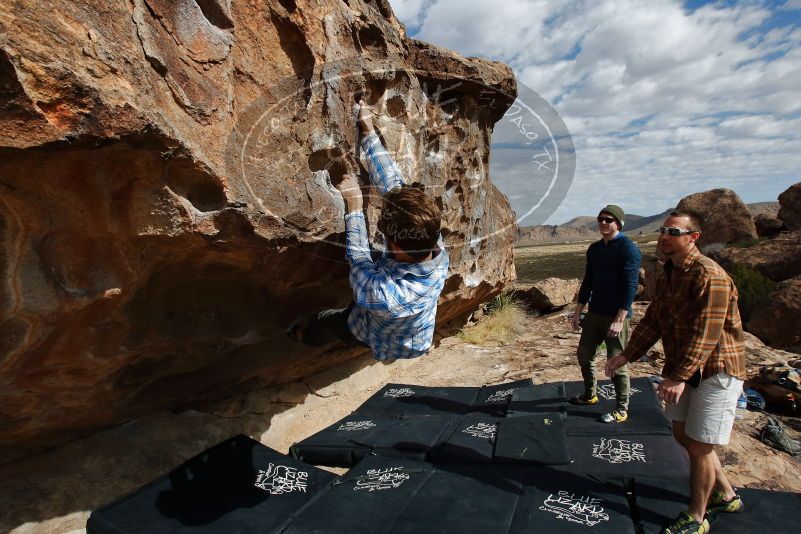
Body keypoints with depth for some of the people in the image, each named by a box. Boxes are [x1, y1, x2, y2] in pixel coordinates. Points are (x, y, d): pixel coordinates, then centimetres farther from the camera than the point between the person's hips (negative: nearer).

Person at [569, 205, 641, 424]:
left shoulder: (628, 248, -12)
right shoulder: (594, 249, 10)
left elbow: (631, 286, -17)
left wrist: (619, 319, -21)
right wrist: (578, 311, 13)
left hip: (616, 316, -7)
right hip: (594, 314, 7)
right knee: (584, 355, 15)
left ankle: (622, 409, 18)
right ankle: (590, 395, 36)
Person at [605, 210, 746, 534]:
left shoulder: (709, 275, -21)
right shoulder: (667, 276, 8)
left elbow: (705, 334, -28)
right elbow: (653, 321, 9)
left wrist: (679, 377, -33)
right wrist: (627, 355, 1)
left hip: (715, 371, -9)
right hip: (682, 369, 9)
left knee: (698, 446, 0)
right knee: (683, 435, 18)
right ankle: (725, 496, 40)